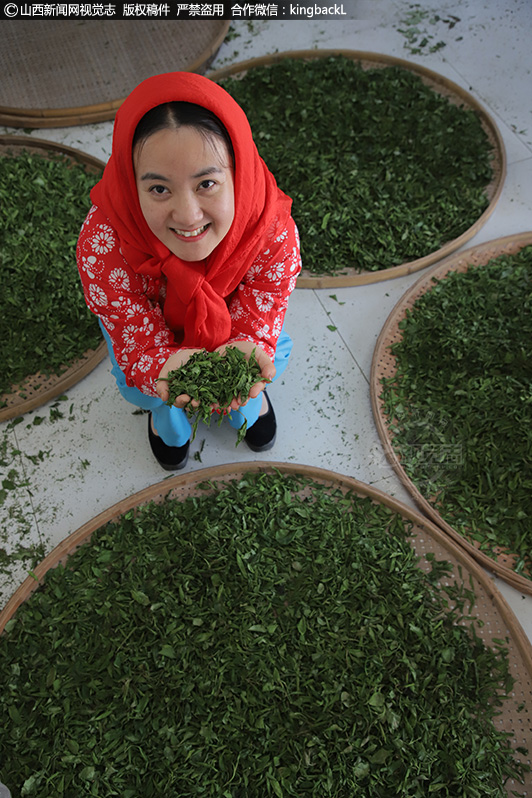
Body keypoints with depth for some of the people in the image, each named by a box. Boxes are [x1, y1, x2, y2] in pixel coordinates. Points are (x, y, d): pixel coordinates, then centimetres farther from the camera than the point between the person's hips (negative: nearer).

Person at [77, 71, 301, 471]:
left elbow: (257, 327, -29)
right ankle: (166, 420, 24)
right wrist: (167, 365, -59)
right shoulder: (102, 246, -42)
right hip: (152, 316, -1)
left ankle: (250, 401, 24)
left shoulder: (273, 232, -39)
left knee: (275, 355, -16)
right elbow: (140, 348, -34)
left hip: (232, 313, 2)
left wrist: (246, 351, -55)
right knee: (139, 387, -17)